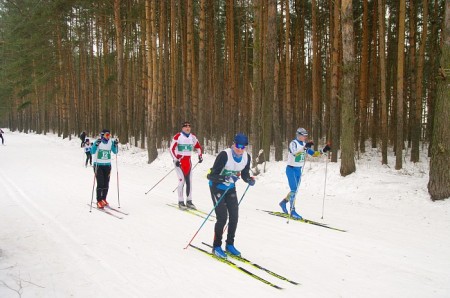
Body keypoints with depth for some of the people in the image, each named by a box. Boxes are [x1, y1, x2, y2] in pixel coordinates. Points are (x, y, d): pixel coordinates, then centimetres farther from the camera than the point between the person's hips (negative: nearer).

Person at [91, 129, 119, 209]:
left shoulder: (111, 142, 2)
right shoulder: (98, 142, -10)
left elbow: (115, 152, 6)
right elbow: (92, 152, -19)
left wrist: (116, 145, -11)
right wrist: (96, 145, -34)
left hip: (107, 165, 4)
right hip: (98, 165, -4)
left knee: (106, 184, 5)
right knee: (100, 183, -11)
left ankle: (103, 199, 20)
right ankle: (99, 201, -5)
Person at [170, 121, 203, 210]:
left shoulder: (193, 137, 5)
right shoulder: (178, 137, -11)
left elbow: (198, 146, 21)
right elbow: (172, 148, -11)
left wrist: (200, 156, 13)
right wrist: (175, 159, -15)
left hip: (188, 162, 5)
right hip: (179, 161, -5)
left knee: (189, 181, 6)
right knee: (182, 181, -12)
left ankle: (189, 201, 14)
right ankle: (181, 202, -4)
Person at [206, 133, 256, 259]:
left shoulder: (247, 157, -9)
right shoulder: (225, 155, -28)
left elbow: (244, 174, 4)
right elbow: (212, 175, -27)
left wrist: (250, 180, -17)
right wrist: (224, 179, -44)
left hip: (231, 188, 6)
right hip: (217, 187, -6)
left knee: (234, 216, 2)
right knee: (222, 217, -11)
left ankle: (229, 245, 20)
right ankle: (216, 247, 6)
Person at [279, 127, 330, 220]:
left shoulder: (304, 144, 7)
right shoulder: (293, 143, -15)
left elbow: (314, 154, 9)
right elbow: (294, 153, -34)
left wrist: (323, 151, -5)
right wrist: (305, 147, -47)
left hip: (299, 170, 8)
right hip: (291, 169, -8)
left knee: (295, 190, 14)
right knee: (294, 190, -12)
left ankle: (283, 202, 34)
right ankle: (292, 211, -6)